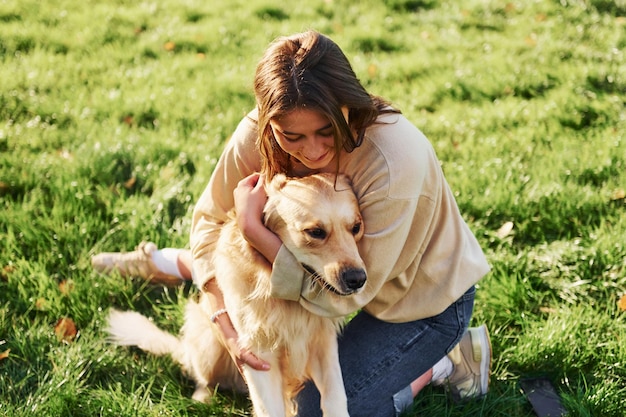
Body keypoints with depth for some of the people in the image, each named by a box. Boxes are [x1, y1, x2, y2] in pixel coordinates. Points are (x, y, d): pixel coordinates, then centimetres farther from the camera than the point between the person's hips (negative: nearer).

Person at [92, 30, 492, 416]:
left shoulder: (392, 162, -40)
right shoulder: (257, 136, -26)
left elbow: (345, 294, -33)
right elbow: (212, 218, -12)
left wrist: (252, 227, -37)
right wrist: (229, 325, -21)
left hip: (424, 296, -5)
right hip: (341, 262, 5)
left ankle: (442, 363, 9)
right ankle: (176, 264, 38)